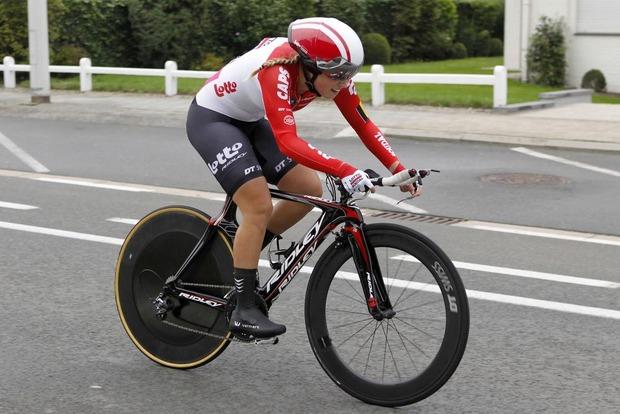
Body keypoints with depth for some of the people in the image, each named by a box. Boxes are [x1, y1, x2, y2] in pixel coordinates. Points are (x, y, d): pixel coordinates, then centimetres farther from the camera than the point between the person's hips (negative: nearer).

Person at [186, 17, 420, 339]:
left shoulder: (328, 73, -16)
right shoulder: (278, 72, -37)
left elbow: (362, 124, -10)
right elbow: (288, 142, -47)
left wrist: (398, 169, -19)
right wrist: (345, 171, -55)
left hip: (249, 121, 8)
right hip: (211, 119, -8)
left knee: (309, 190, -1)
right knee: (260, 206, -20)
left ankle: (241, 255, 16)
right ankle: (243, 311, -12)